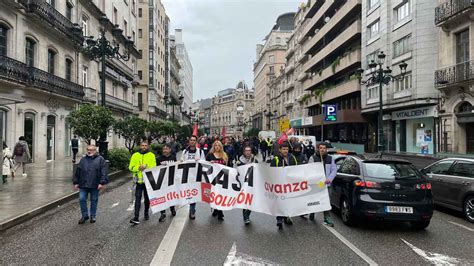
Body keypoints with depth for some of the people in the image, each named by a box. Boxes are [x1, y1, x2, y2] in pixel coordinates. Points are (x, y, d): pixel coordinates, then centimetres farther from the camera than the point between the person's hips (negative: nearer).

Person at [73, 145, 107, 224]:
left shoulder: (100, 159, 0)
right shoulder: (83, 159, 12)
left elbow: (103, 172, -7)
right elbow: (77, 172, 14)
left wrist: (102, 183, -15)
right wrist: (76, 182, 9)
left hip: (95, 185, -3)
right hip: (83, 185, 3)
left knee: (94, 200, 6)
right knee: (82, 199, -2)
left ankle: (93, 216, 21)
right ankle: (85, 215, 14)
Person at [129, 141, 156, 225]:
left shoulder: (151, 155, 2)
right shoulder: (135, 155, 5)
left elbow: (154, 167, -7)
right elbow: (131, 167, 0)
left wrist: (146, 168, -23)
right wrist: (139, 168, -16)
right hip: (139, 180, 0)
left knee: (147, 198, 12)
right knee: (137, 198, -6)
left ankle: (146, 213, 32)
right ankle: (136, 218, -9)